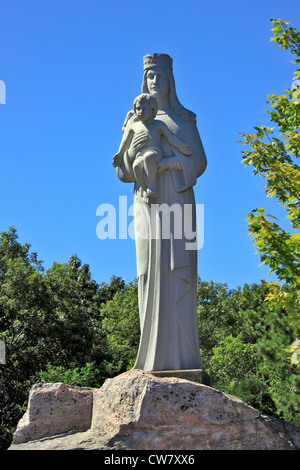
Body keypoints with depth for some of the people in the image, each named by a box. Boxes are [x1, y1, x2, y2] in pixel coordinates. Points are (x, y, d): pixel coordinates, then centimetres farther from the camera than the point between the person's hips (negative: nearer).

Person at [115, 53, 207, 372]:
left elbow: (199, 162, 0)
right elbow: (123, 172, 7)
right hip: (148, 203, 2)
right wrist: (132, 150, -14)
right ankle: (156, 356, -8)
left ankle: (182, 356, -13)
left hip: (178, 203, -1)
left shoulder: (185, 119, 13)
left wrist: (167, 163, -16)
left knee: (178, 272, -12)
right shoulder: (136, 121, 17)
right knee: (153, 273, -7)